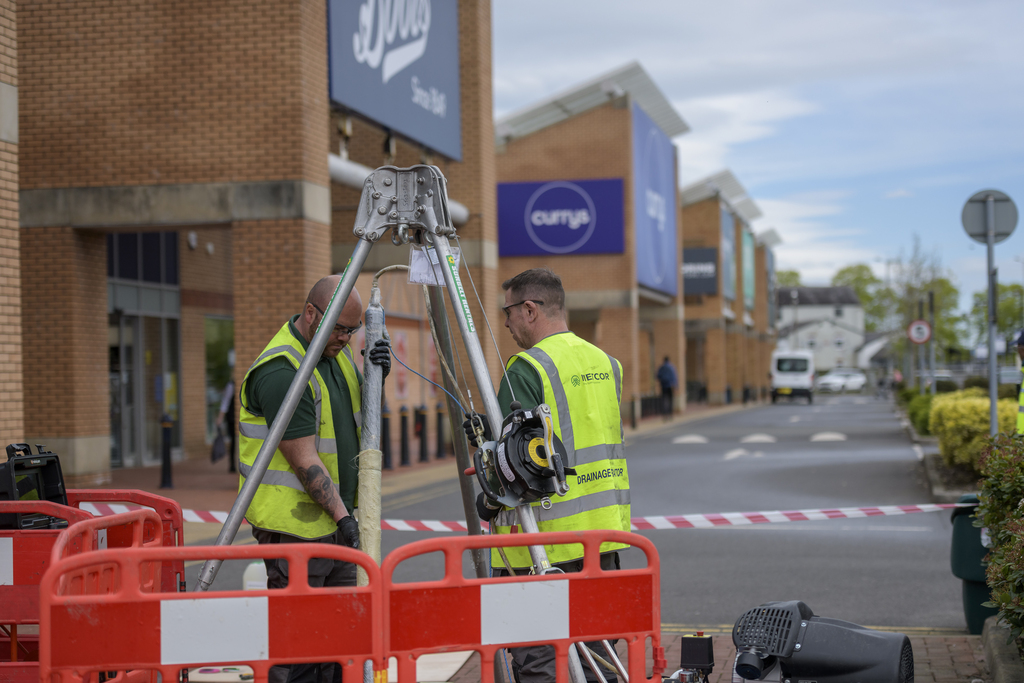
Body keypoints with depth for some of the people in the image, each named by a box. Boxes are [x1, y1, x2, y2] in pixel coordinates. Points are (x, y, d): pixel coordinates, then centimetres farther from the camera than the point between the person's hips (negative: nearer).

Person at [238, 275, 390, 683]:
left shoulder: (336, 352, 10)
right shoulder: (281, 370, -19)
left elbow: (358, 418, 18)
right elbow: (304, 458, -21)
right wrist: (342, 515, -22)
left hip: (335, 521, 9)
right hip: (295, 524, -9)